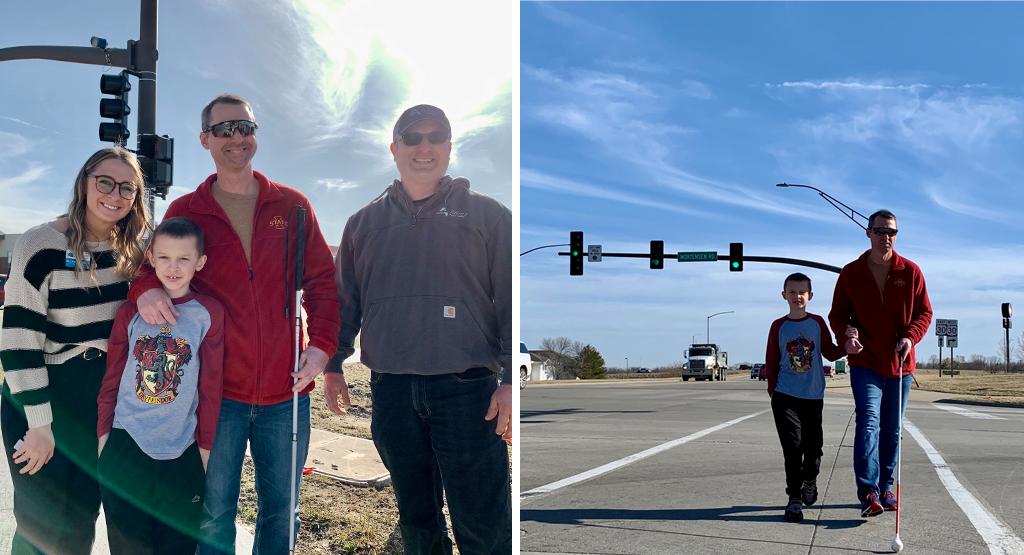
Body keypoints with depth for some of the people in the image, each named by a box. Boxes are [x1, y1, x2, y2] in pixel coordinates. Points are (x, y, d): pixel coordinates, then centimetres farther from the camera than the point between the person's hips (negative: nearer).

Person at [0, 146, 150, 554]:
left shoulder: (129, 251, 3)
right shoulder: (42, 246, -16)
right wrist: (39, 423, -19)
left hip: (101, 397, 6)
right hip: (42, 397, -5)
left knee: (82, 517, 14)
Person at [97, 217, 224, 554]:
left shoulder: (209, 313, -4)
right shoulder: (131, 311, 2)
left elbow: (211, 386, -2)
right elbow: (112, 377, 7)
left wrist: (205, 444, 0)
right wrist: (104, 433, 6)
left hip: (183, 451, -1)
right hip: (126, 444, 1)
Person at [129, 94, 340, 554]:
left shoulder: (291, 205, 7)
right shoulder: (185, 212, 5)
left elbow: (322, 281, 9)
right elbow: (153, 267, 13)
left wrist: (322, 343, -4)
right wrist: (146, 289, -11)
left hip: (285, 393, 1)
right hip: (218, 392, -1)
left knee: (280, 511, 12)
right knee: (214, 516, 6)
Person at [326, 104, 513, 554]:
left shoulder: (485, 215, 3)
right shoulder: (365, 223, 14)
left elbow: (510, 300, -1)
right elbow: (344, 302, 21)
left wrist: (511, 378, -9)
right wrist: (332, 365, 14)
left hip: (466, 389, -3)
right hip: (391, 392, 4)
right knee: (416, 517, 15)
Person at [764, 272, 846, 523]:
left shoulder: (817, 323, 5)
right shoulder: (779, 326, 3)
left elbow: (830, 352, 9)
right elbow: (771, 362, 7)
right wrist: (772, 389, 4)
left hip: (814, 396, 1)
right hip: (786, 397, -1)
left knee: (813, 446, 7)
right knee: (793, 447, -7)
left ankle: (809, 481, 37)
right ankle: (794, 498, 0)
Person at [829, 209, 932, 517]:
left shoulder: (911, 272, 2)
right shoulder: (851, 273, 1)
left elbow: (924, 312, 5)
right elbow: (837, 313, 5)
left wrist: (910, 337, -13)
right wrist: (846, 334, -16)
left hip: (900, 364, 2)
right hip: (865, 362, -2)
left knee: (892, 430, 11)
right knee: (868, 420, -18)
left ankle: (885, 488, 23)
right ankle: (868, 492, -26)